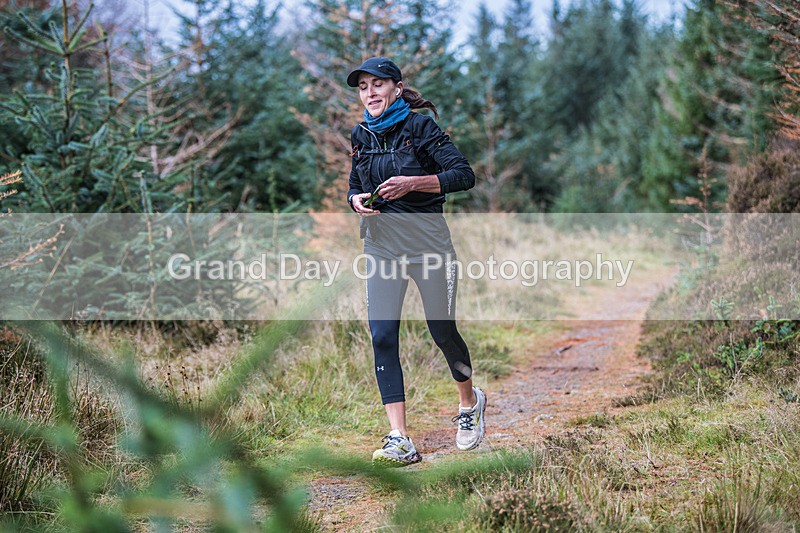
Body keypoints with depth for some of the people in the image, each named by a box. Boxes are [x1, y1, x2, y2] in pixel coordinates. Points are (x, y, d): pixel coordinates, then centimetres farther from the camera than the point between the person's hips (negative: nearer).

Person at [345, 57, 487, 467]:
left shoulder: (420, 127, -7)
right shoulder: (360, 136, 9)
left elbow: (464, 175, -12)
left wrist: (412, 183, -22)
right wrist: (356, 200, -3)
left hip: (427, 241, -4)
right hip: (381, 245, 4)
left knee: (442, 331, 5)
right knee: (382, 336, -9)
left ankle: (470, 403, 36)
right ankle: (400, 441, -10)